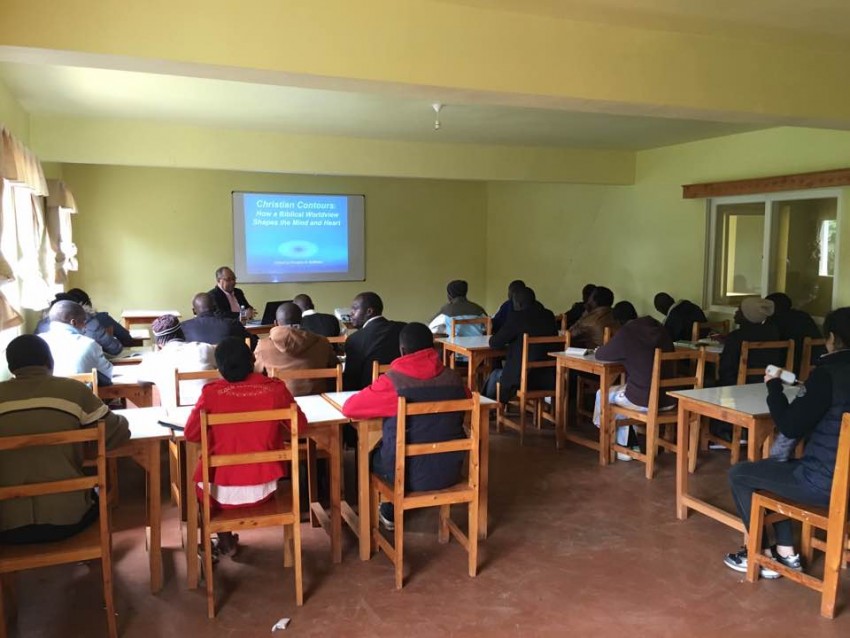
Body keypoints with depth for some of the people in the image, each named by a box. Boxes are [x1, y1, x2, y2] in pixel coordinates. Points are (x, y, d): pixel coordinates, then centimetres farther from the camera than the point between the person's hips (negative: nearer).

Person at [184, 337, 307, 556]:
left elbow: (191, 434, -4)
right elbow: (300, 425, 0)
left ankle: (225, 541, 38)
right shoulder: (275, 387, -12)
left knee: (202, 477, 33)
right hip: (264, 487, 1)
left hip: (223, 491, -1)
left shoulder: (211, 392, -14)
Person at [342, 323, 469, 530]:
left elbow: (349, 408, -9)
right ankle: (390, 511, 45)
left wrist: (384, 406, 7)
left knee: (370, 456, 28)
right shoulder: (454, 379, -5)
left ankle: (390, 513, 43)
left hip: (410, 476, -4)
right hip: (450, 472, 4)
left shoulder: (392, 381, -17)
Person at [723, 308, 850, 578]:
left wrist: (774, 386, -5)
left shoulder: (827, 373, -21)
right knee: (774, 466, 28)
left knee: (739, 474, 8)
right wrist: (808, 392, 18)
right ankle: (786, 552, 24)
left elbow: (790, 427, -17)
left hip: (826, 483, -8)